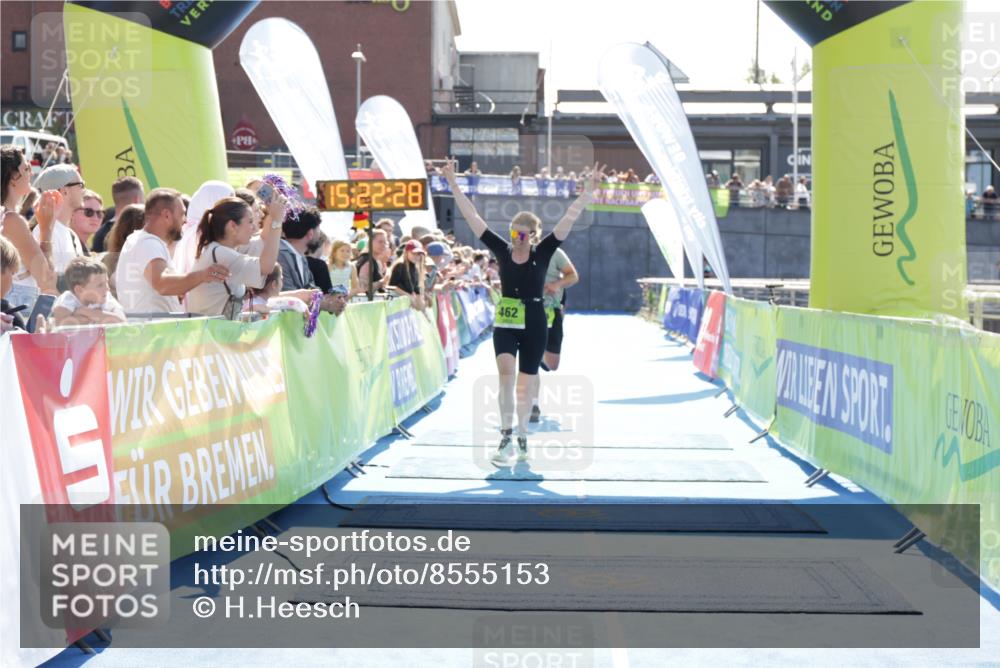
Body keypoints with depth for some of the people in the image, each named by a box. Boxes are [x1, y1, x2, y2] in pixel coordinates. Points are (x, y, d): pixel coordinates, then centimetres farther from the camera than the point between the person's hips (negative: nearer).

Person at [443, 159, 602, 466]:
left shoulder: (542, 252, -4)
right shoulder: (502, 250, -2)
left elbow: (569, 219, -11)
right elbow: (472, 217, -3)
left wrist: (588, 189, -17)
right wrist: (453, 185, -5)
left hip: (534, 325, 0)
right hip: (505, 324, 0)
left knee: (525, 385, 8)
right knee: (506, 372, -23)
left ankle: (522, 439, 24)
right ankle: (506, 435, -25)